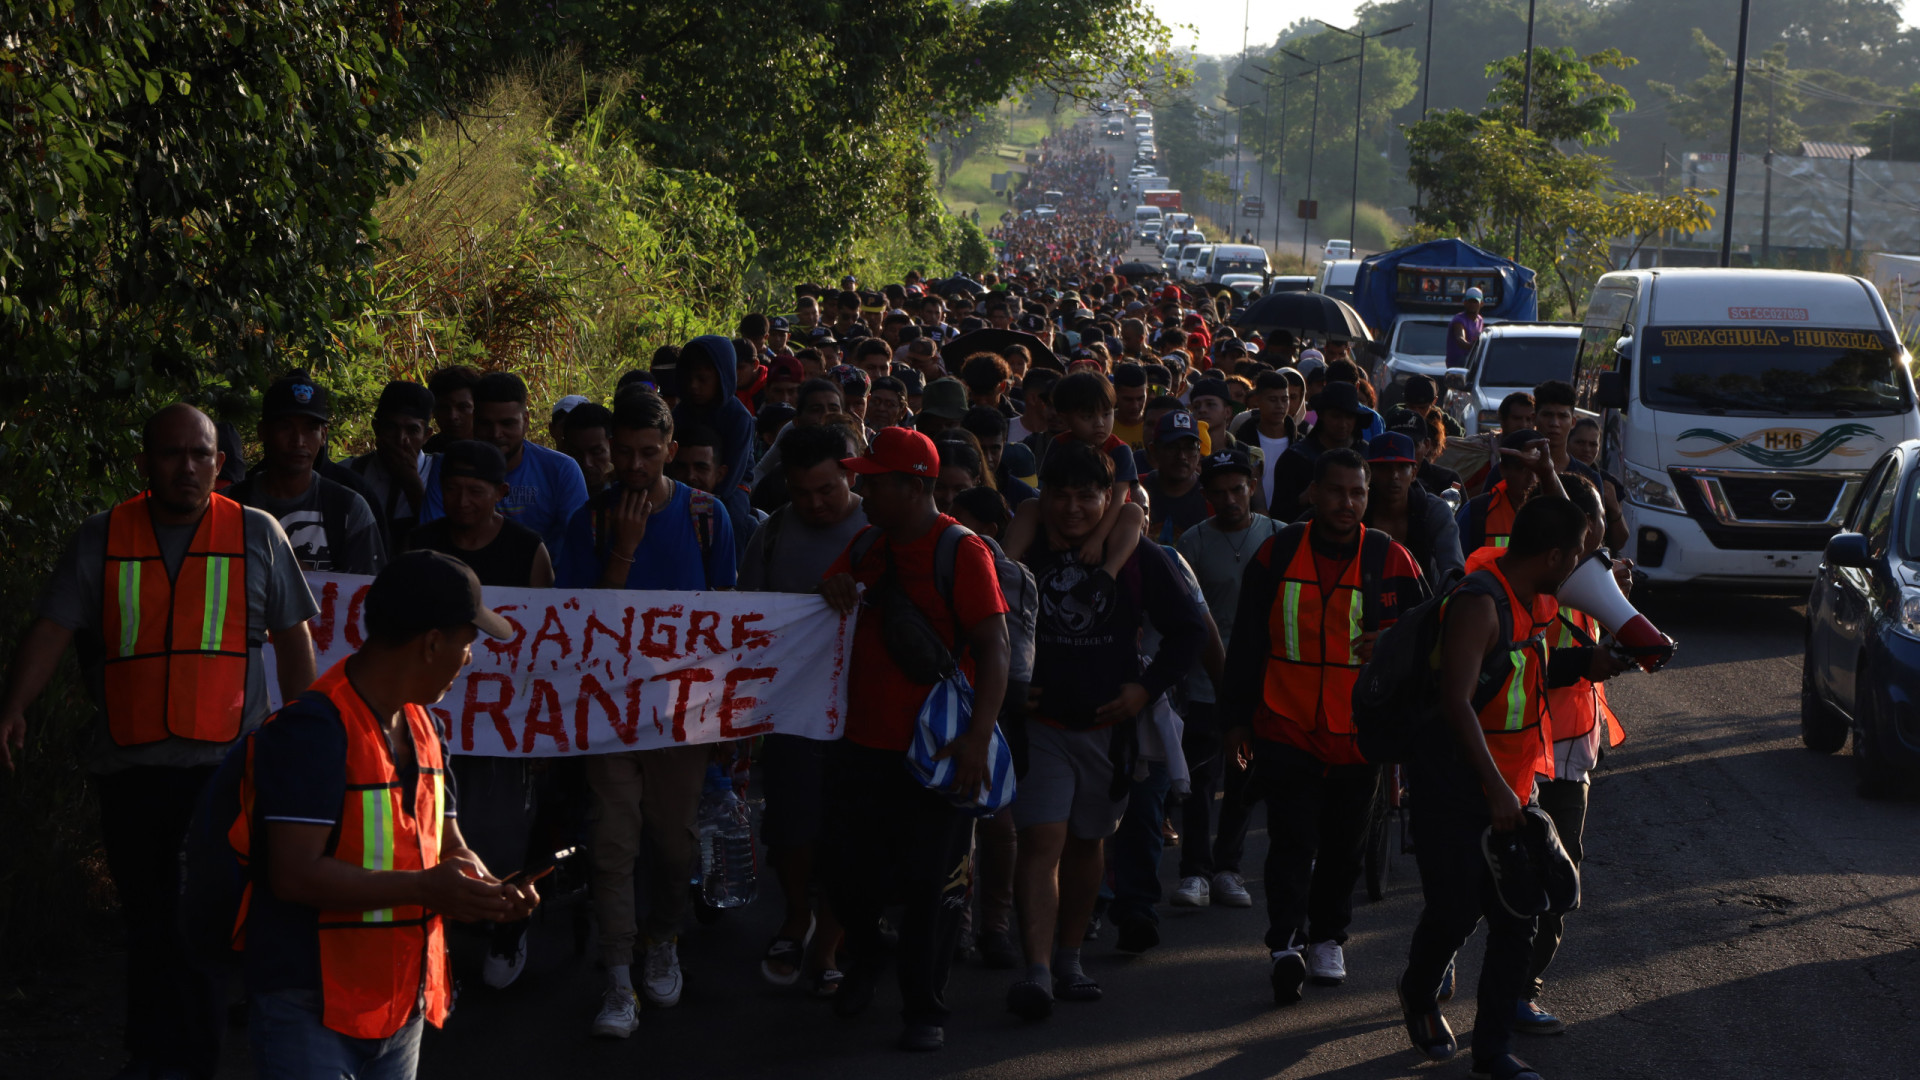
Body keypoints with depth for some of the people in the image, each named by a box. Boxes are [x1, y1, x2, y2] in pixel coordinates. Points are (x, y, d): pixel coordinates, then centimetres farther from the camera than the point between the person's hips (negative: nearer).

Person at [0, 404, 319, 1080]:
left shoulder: (257, 535, 5)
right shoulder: (102, 540, 7)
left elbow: (293, 638, 10)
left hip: (224, 764, -2)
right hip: (129, 765, 2)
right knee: (145, 917, 10)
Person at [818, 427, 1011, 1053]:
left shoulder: (961, 552, -11)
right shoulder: (866, 544, 11)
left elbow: (994, 648, -16)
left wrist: (978, 735, -27)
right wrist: (832, 593, -2)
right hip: (863, 743, 6)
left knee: (930, 884, -1)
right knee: (848, 872, 11)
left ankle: (924, 1009, 11)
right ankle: (864, 963, 38)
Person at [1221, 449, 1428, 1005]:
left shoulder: (1389, 559, 0)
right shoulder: (1278, 553, 2)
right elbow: (1246, 641, 8)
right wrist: (1238, 717, 8)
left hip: (1358, 732, 1)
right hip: (1286, 726, -1)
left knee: (1342, 845, 11)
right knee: (1293, 841, -10)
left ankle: (1327, 939, 25)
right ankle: (1285, 944, -15)